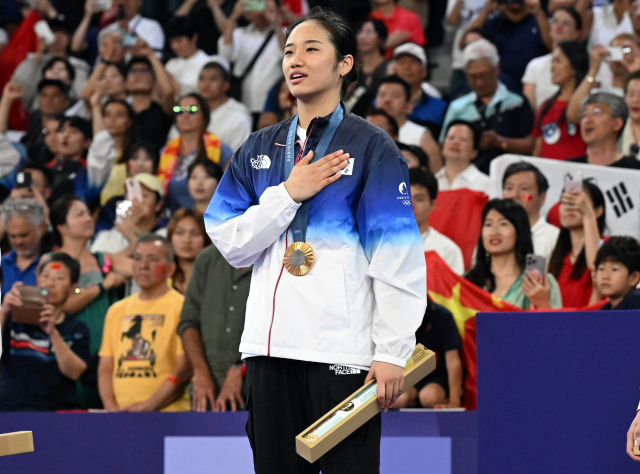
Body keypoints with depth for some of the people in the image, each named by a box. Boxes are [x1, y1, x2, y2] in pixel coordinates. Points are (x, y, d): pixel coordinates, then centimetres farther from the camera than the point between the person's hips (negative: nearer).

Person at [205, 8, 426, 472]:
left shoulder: (370, 146, 0)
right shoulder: (260, 149, 16)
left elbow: (396, 258, -6)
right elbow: (230, 243, 9)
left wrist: (392, 351, -13)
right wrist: (287, 194, -6)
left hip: (343, 351, -5)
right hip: (270, 346, 5)